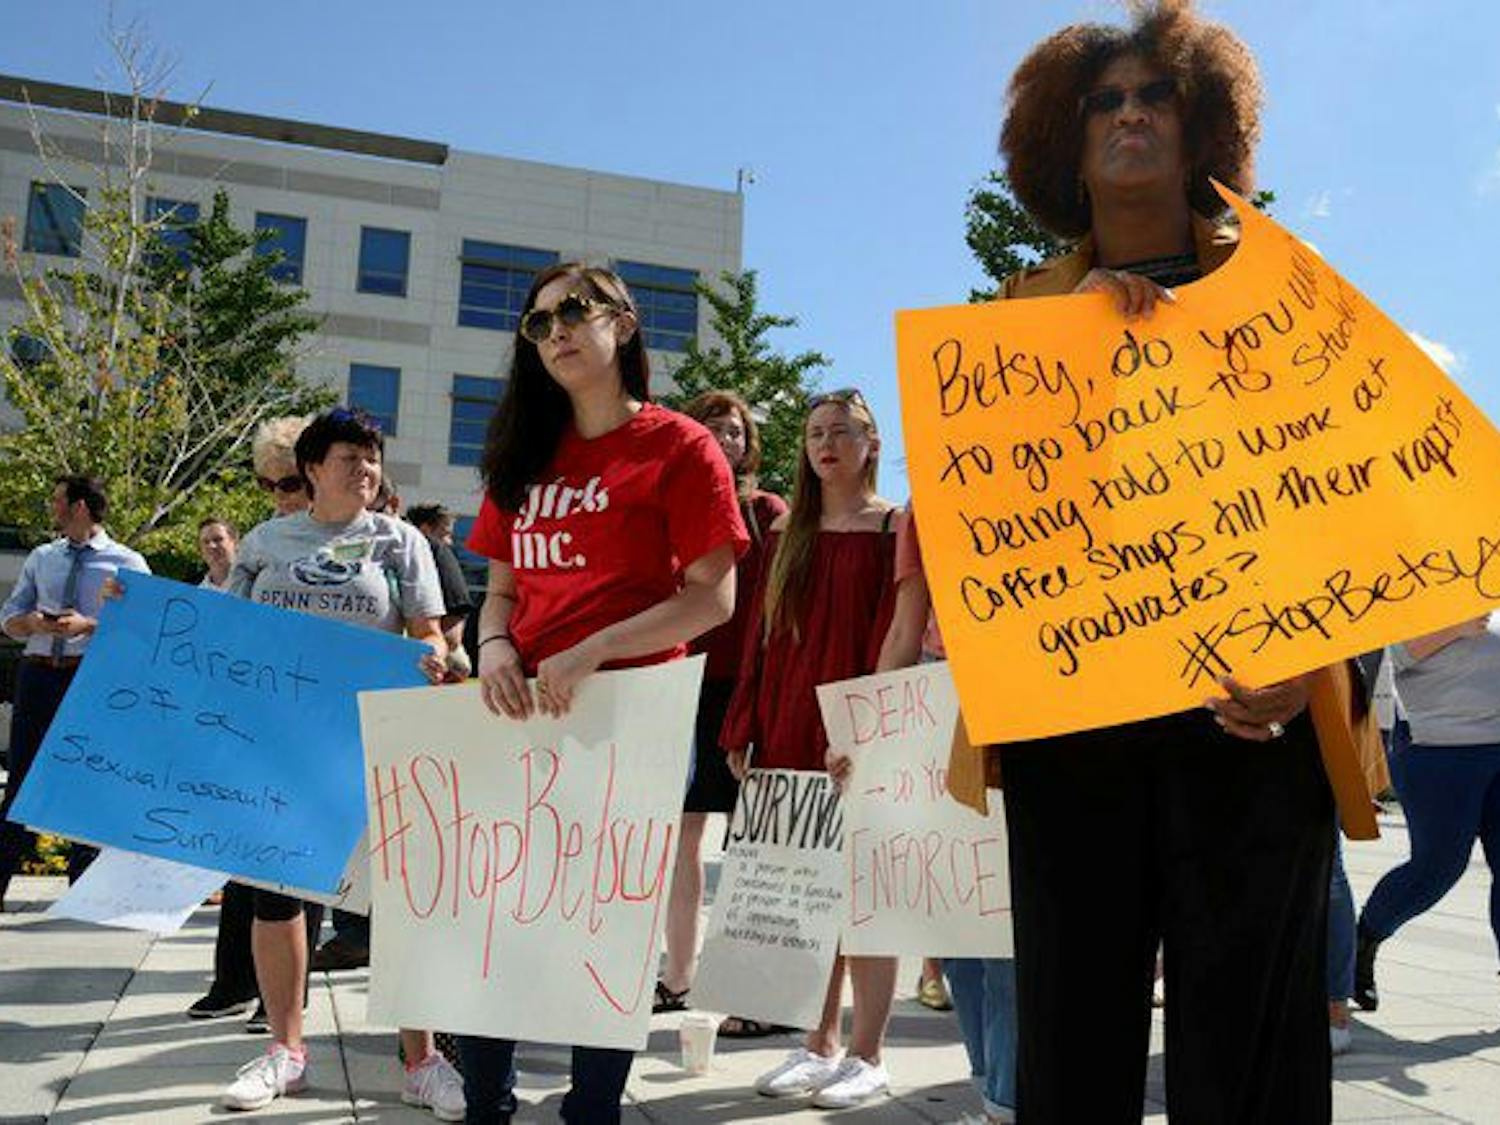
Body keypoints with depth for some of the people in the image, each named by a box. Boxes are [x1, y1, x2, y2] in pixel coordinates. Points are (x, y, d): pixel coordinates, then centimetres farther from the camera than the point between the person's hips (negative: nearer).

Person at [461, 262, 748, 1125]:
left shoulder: (679, 446, -2)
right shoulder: (524, 458, 17)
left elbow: (713, 599, -9)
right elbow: (501, 590, 17)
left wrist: (592, 652, -20)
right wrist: (494, 648, -6)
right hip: (523, 713, 6)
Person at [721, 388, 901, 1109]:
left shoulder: (894, 529, 0)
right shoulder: (786, 535, 15)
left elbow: (897, 637, -7)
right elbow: (760, 638, 12)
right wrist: (743, 731, 6)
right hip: (788, 726, 5)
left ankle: (866, 1056, 10)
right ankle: (819, 1044, 21)